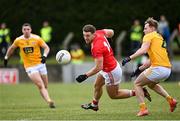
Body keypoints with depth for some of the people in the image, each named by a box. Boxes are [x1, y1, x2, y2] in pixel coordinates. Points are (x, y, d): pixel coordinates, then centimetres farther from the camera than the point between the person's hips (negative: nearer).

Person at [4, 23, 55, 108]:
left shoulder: (36, 38, -7)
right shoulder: (18, 40, -2)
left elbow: (46, 47, -5)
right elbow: (11, 48, 17)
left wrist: (45, 56, -24)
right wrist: (6, 57, 23)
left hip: (40, 64, 1)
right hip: (29, 66, -1)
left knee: (45, 86, 7)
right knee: (40, 86, -18)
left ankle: (49, 101, 28)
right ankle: (49, 101, -27)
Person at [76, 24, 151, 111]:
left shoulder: (96, 47, -34)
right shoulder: (99, 33, -10)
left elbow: (98, 67, -34)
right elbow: (111, 32, 11)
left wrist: (85, 76, -29)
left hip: (111, 72, -9)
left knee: (113, 95, 11)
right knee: (97, 85, 26)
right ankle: (94, 104, 48)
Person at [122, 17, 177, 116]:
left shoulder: (149, 36, 0)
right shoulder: (159, 37, 25)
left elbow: (143, 50, -20)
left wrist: (129, 58, -21)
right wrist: (140, 69, 28)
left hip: (158, 68, -8)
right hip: (167, 69, 8)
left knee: (137, 84, 8)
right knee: (151, 84, 34)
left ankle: (143, 108, -5)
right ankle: (170, 100, 22)